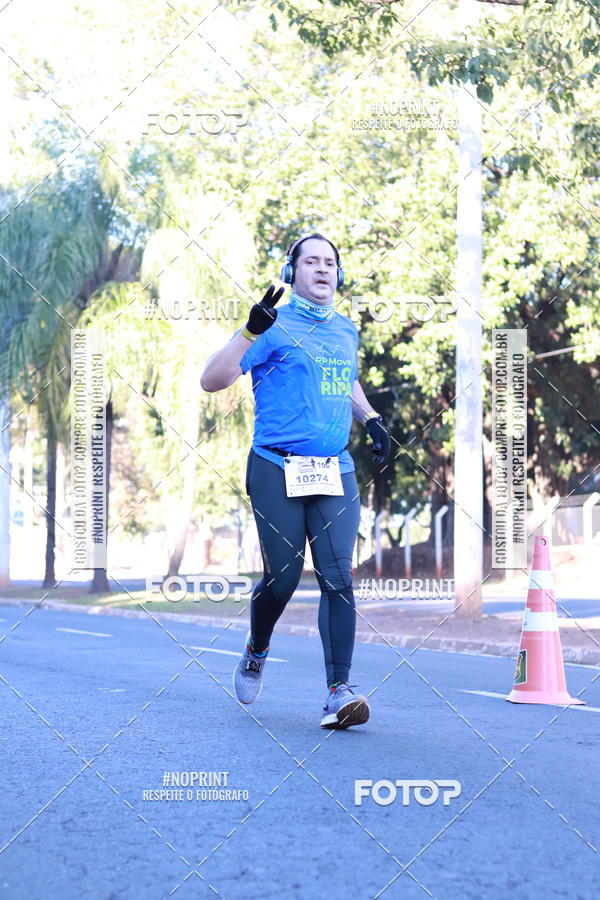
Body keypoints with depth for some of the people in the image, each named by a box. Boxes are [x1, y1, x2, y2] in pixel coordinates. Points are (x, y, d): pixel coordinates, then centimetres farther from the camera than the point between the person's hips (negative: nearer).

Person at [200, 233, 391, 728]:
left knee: (338, 577, -8)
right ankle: (256, 653, 32)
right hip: (277, 470, -4)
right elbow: (212, 380, -12)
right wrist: (250, 332, -24)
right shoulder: (275, 327, -4)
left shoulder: (346, 330, 16)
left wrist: (372, 419, 19)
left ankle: (339, 691, -8)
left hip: (336, 471, 4)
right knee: (283, 577, 0)